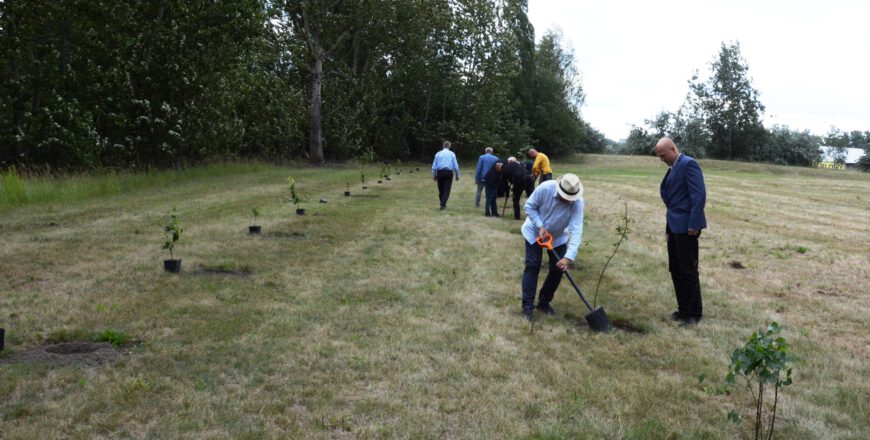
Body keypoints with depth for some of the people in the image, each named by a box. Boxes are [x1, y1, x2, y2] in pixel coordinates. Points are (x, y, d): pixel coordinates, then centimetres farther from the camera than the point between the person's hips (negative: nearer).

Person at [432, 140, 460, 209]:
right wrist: (457, 175, 9)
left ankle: (442, 204, 20)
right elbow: (455, 166, 0)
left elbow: (434, 166, 7)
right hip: (448, 172, -2)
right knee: (447, 189, -1)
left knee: (441, 189, 12)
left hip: (440, 173, 2)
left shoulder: (438, 154, 6)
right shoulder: (452, 154, 1)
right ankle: (443, 204, -13)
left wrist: (434, 175, 15)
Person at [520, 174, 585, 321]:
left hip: (558, 236, 2)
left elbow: (576, 231, -36)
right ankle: (527, 306, -5)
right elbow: (529, 206, -18)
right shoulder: (545, 188, -34)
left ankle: (544, 303, 17)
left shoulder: (577, 202, -31)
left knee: (557, 269, -1)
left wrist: (569, 257, -44)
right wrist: (540, 226, -29)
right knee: (533, 266, -9)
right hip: (535, 232, -2)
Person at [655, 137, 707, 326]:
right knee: (675, 270, 13)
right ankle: (683, 310, 23)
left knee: (688, 271, -1)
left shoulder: (688, 164, -13)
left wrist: (693, 225, -21)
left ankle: (694, 313, 10)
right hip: (675, 226, 9)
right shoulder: (673, 167, 15)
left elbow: (699, 195, -19)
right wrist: (669, 224, 15)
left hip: (686, 227, -9)